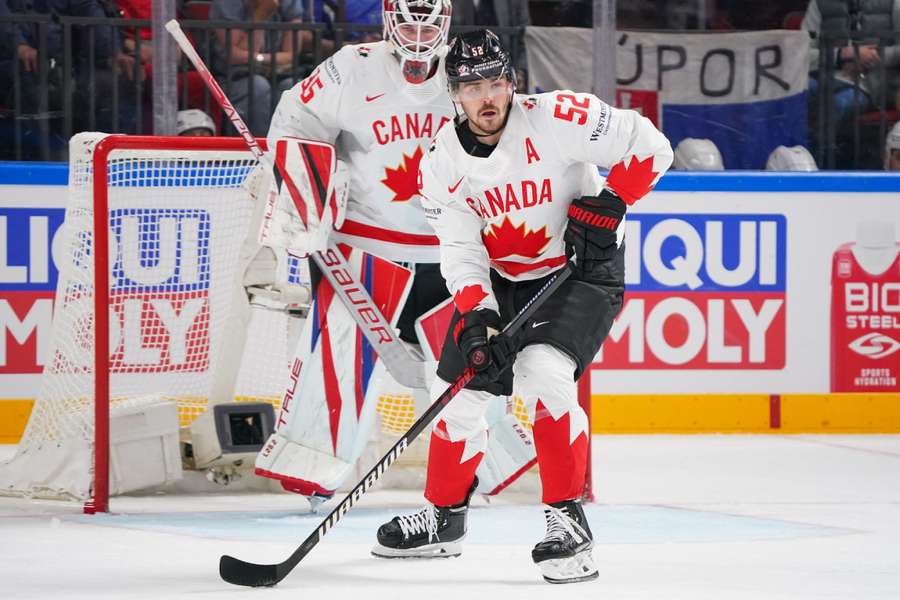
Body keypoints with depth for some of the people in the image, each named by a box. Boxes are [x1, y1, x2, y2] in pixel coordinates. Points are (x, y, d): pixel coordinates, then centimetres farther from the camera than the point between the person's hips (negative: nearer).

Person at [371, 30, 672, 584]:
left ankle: (568, 519, -22)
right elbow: (460, 251, -12)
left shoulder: (555, 120, -23)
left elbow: (649, 147, -18)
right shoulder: (442, 163, -9)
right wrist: (476, 317, -27)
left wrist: (607, 205, -25)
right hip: (500, 280, 5)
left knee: (541, 372, -28)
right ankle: (445, 517, 29)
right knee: (458, 389, 6)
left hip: (582, 268, -5)